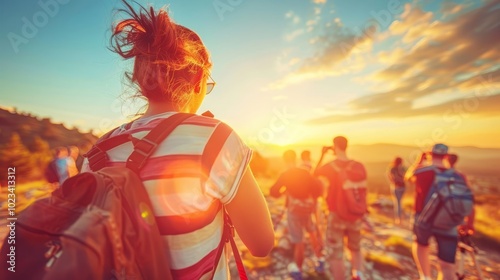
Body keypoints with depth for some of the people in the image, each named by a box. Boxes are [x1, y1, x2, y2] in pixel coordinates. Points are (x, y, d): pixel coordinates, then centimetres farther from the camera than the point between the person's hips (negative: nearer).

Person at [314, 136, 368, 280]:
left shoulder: (330, 166, -13)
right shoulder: (359, 166, -6)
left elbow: (315, 173, 8)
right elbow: (363, 191, 2)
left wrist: (322, 155, 8)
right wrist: (362, 211, 14)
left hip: (337, 215, -3)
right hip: (356, 215, 3)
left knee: (336, 253, 9)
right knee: (355, 248, 26)